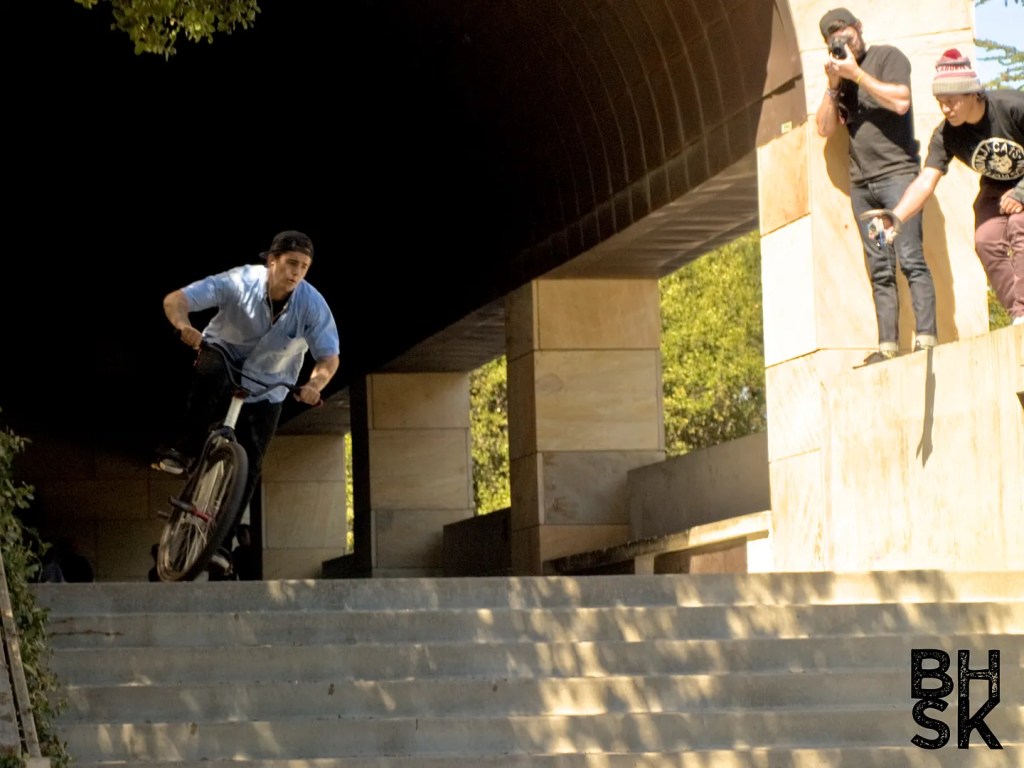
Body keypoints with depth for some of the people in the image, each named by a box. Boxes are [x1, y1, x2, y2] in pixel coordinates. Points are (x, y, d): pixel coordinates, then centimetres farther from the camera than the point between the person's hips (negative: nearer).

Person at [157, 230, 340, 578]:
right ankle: (184, 451, -30)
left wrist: (314, 385, -38)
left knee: (248, 465, -10)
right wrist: (185, 326, -49)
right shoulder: (239, 282, -25)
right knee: (210, 372, -39)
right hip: (224, 356, -2)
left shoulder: (313, 305, -21)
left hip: (266, 389, 2)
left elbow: (329, 357, -16)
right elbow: (174, 300, -27)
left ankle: (221, 543, -4)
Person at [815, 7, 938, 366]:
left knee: (910, 258, -14)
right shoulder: (839, 74, 19)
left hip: (896, 172, -6)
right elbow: (825, 128, 13)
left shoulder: (887, 57, 3)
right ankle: (888, 345, -4)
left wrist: (856, 73, -9)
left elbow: (900, 102, -13)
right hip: (861, 184, 6)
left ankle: (925, 337, -18)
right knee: (880, 270, 0)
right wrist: (833, 85, 0)